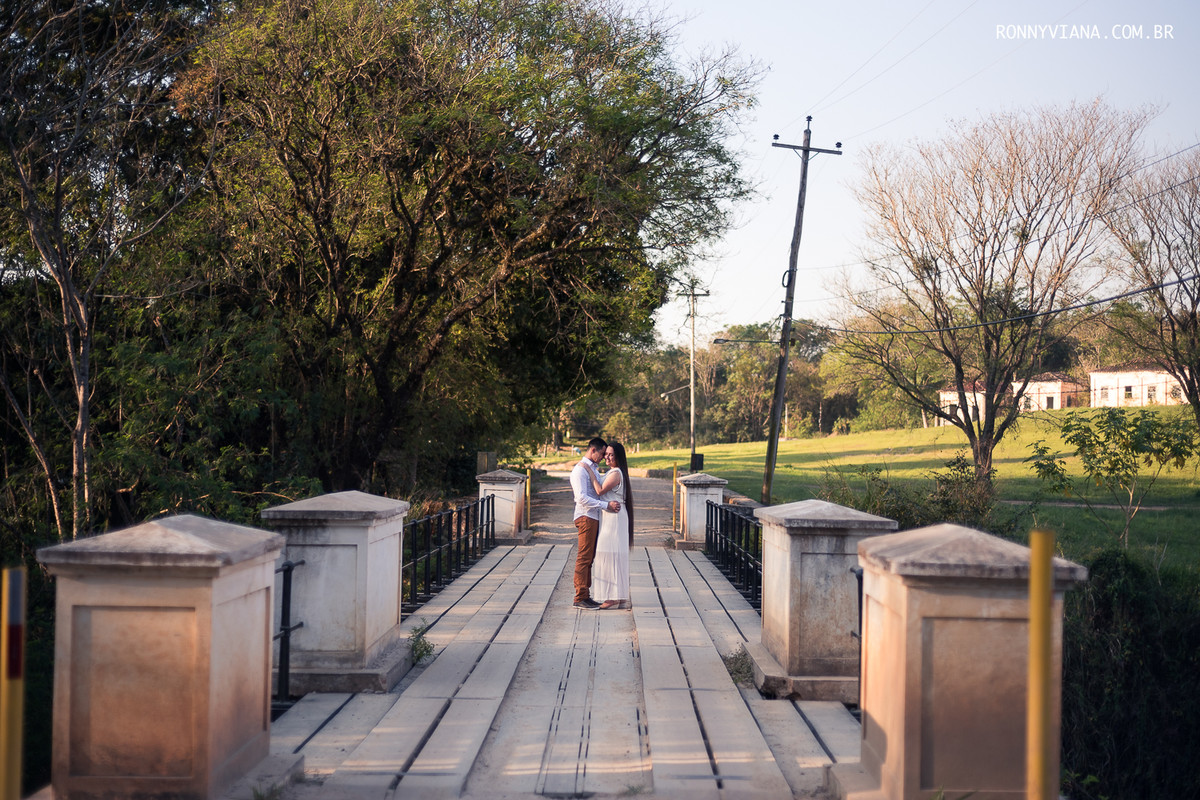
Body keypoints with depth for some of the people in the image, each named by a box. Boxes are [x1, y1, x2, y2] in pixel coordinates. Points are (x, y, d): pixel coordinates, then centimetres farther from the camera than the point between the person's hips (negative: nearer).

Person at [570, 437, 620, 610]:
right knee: (584, 558, -7)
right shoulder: (580, 470, -12)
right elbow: (582, 498, -21)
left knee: (589, 558, 11)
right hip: (586, 517, -10)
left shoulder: (593, 469, 19)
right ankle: (580, 598, -4)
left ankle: (585, 595, 15)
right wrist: (606, 505, -23)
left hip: (594, 518, 10)